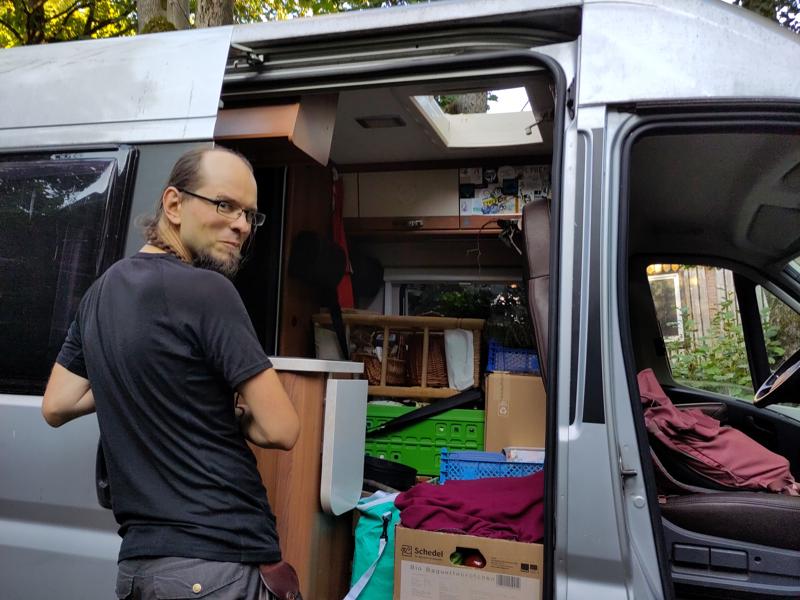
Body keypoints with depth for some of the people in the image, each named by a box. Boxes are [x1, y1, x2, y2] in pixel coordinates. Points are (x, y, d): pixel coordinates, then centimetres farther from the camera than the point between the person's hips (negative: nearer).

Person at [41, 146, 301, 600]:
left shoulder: (102, 291, 8)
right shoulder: (206, 290, -18)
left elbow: (56, 407, 15)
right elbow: (280, 430, -19)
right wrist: (222, 412, 0)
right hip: (215, 561, -8)